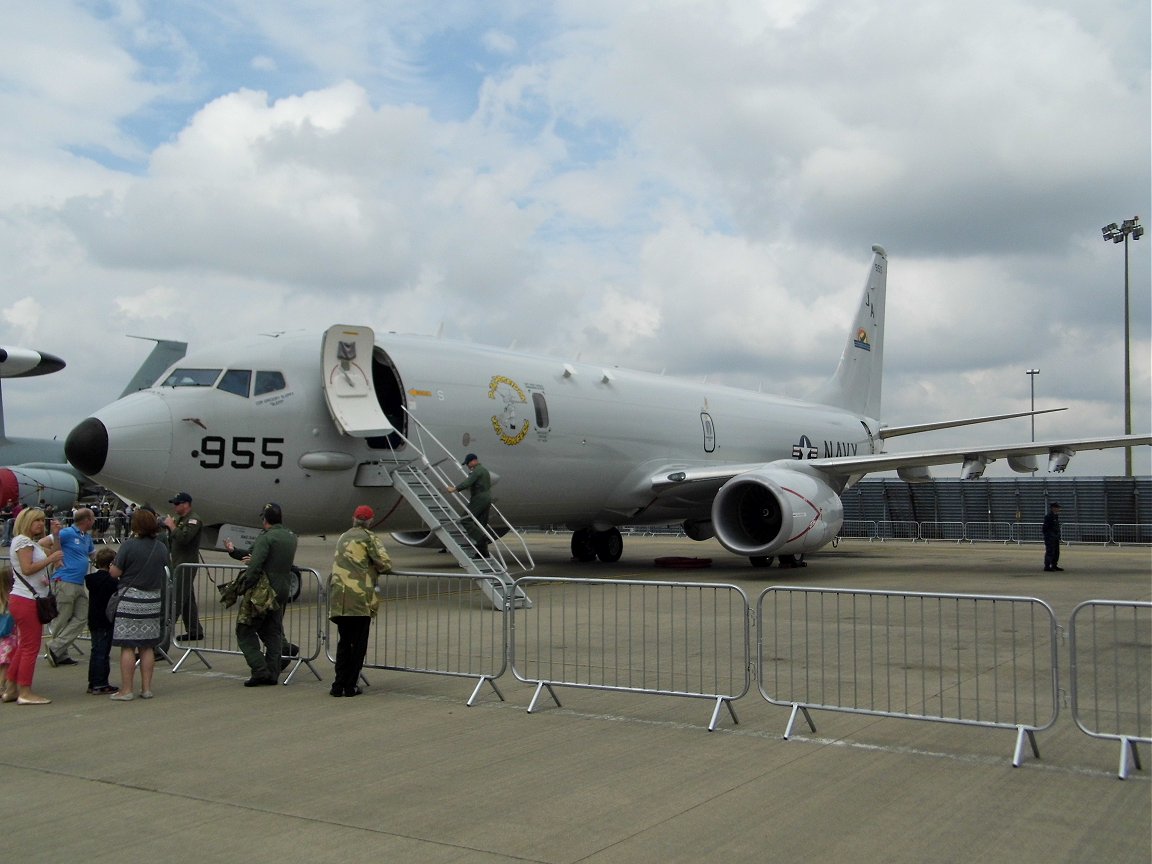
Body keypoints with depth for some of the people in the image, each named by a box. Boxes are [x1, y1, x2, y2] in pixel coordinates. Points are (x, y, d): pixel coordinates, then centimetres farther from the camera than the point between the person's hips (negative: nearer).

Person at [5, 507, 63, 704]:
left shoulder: (31, 542, 20)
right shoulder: (22, 541, -10)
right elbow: (27, 569, -20)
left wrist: (55, 536, 9)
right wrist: (50, 558, -20)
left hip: (27, 600, 10)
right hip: (26, 601, -10)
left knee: (23, 647, 14)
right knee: (31, 647, -7)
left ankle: (11, 690, 19)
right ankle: (25, 693, -4)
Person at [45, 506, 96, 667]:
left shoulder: (87, 537, 16)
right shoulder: (67, 533, -9)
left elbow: (92, 554, 34)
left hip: (79, 584, 8)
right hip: (65, 581, -8)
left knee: (82, 617, 3)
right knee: (62, 620, -2)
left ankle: (57, 649, 5)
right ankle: (59, 653, 5)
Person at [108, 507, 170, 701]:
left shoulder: (129, 545, -12)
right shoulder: (161, 547, 4)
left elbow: (115, 573, -10)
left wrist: (112, 566, 11)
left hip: (130, 598, -5)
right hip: (153, 599, 5)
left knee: (127, 647, 1)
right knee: (147, 646, 11)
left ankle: (126, 690, 3)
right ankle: (146, 688, 15)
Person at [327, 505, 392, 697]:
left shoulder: (343, 537, 20)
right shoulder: (368, 537, -1)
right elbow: (385, 564, -6)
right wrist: (379, 567, 16)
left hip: (339, 598, 6)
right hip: (359, 597, -6)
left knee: (344, 641, 14)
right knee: (358, 643, 3)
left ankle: (339, 685, 12)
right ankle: (350, 686, 3)